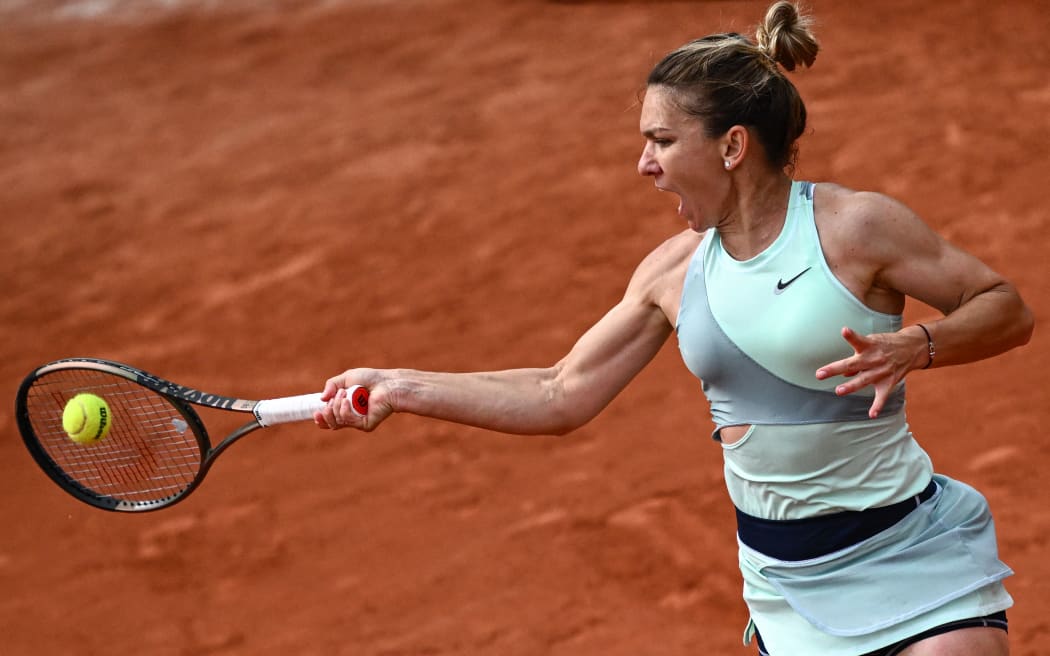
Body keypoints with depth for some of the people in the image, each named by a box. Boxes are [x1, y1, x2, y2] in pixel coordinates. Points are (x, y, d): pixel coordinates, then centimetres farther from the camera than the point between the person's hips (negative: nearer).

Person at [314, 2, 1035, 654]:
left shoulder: (855, 225, -12)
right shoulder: (675, 271, 3)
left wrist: (914, 345, -25)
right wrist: (401, 387, 5)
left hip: (909, 554, -4)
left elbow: (1007, 309, -6)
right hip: (786, 580, 5)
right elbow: (562, 396, 8)